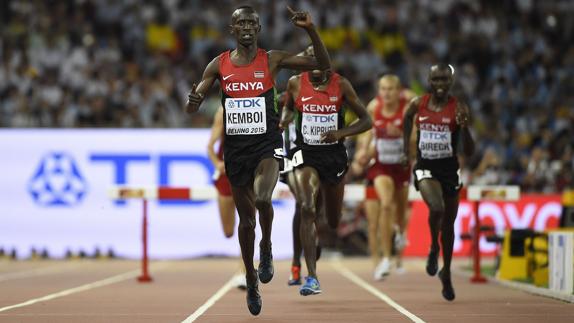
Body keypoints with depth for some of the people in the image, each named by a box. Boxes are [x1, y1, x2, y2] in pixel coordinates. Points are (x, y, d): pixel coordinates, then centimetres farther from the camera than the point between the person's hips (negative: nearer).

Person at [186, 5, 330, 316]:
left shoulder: (272, 60, -2)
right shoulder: (219, 65, 3)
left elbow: (323, 64, -5)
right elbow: (191, 108, 4)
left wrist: (311, 30, -18)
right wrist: (193, 100, -21)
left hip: (267, 144, -2)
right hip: (235, 149, 3)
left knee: (262, 198, -29)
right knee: (246, 217, 10)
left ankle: (266, 248, 1)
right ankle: (251, 281, 28)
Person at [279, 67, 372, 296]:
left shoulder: (341, 85, -5)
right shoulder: (296, 83, -3)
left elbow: (366, 120, -2)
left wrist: (341, 133, -19)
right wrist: (284, 121, -5)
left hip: (334, 155, 2)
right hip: (306, 155, -1)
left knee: (333, 222, 13)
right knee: (307, 210, -24)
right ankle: (312, 278, -26)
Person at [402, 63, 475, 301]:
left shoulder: (459, 109, -8)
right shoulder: (418, 104, -3)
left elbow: (469, 152, -9)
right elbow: (407, 118, 24)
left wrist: (464, 127, -25)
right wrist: (406, 148, 18)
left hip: (449, 168, 1)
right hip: (425, 167, -1)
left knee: (448, 224, 12)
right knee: (436, 208, -29)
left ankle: (446, 273, 33)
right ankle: (433, 248, 1)